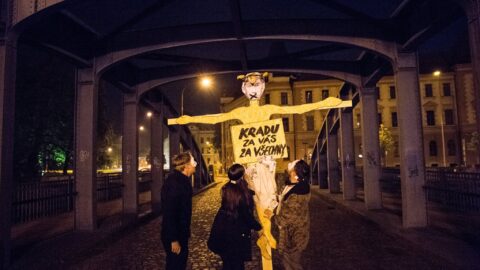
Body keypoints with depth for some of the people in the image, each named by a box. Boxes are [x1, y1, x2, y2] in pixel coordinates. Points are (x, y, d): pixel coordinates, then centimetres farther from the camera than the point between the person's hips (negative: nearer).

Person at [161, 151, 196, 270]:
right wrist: (174, 240, -23)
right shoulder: (173, 183, -26)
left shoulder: (182, 180, 4)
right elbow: (169, 213, -26)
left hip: (181, 232, 9)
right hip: (173, 235, -9)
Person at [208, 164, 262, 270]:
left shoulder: (226, 189, -4)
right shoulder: (243, 194, -24)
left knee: (227, 261, 23)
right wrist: (259, 227, -2)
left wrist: (253, 192, 26)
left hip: (222, 229, 6)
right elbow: (247, 216, -17)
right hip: (237, 232, -6)